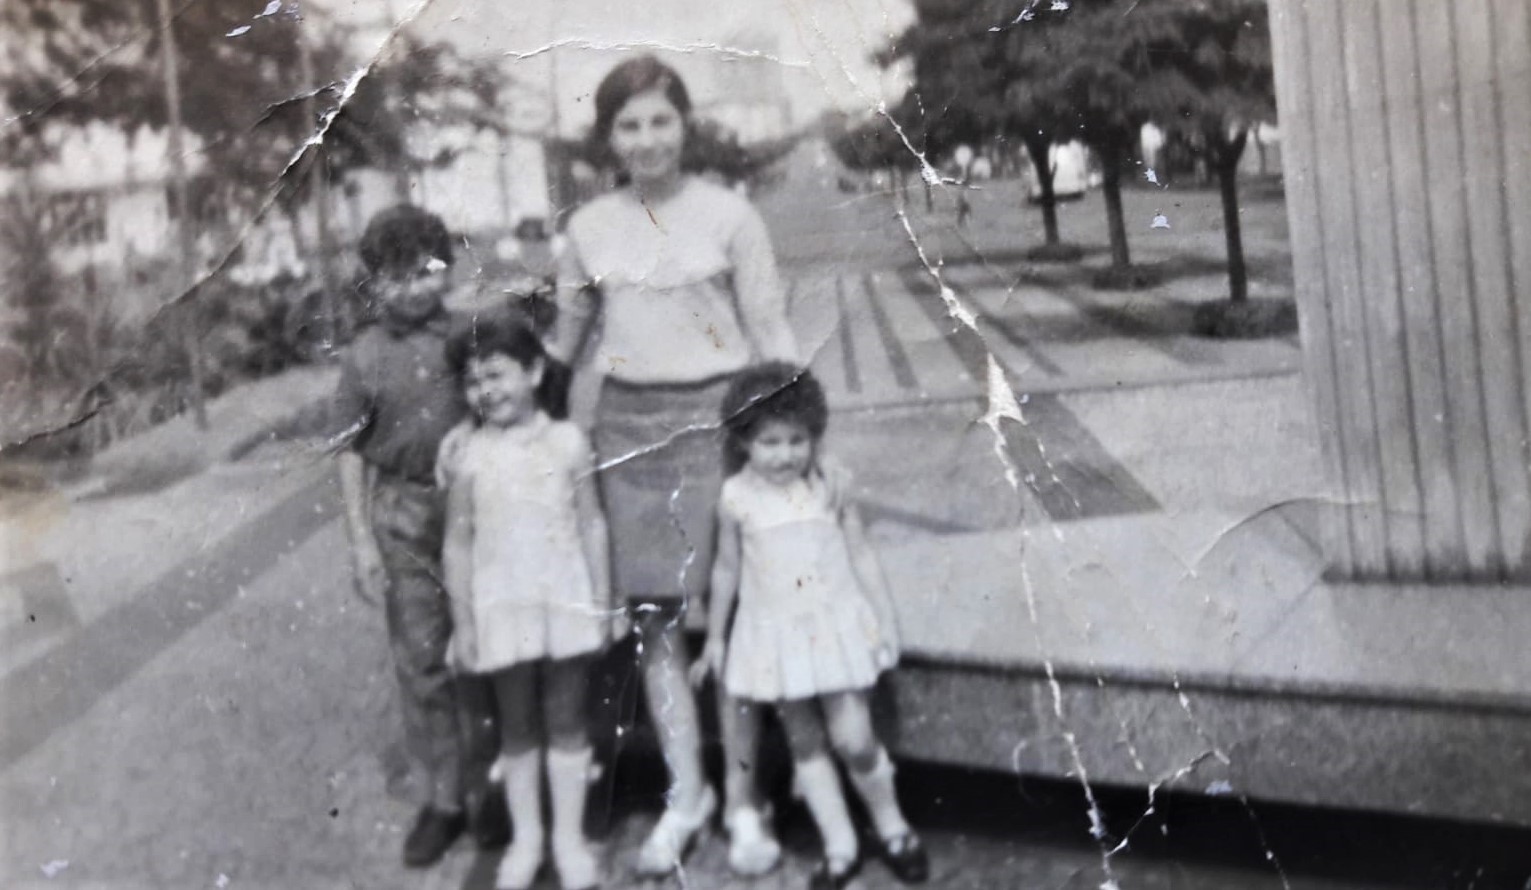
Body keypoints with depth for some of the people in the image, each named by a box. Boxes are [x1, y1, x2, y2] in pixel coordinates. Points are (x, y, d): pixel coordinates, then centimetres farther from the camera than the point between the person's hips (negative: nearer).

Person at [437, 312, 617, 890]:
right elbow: (458, 543, 0)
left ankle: (570, 837, 22)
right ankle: (525, 837, 27)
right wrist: (463, 624, -1)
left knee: (566, 721, 9)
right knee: (515, 727, 12)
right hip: (501, 607, 1)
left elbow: (593, 526, 0)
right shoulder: (464, 452, -3)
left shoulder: (567, 441, -4)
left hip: (567, 601, 0)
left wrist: (603, 604, 0)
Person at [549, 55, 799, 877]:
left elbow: (771, 332, -1)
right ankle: (684, 793, 18)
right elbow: (566, 342, 16)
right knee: (653, 616, 5)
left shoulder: (729, 215, -3)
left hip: (717, 416, -3)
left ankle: (743, 799, 13)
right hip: (628, 425, 3)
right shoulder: (588, 228, 6)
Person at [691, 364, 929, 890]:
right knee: (804, 744, 9)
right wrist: (715, 639, 14)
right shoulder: (737, 498, -6)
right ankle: (840, 848, 23)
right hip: (777, 635, 1)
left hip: (836, 626, -1)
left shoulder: (830, 485, -6)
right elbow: (727, 569, 6)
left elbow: (860, 555, 3)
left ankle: (892, 828, 22)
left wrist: (886, 619, 4)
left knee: (853, 739, -4)